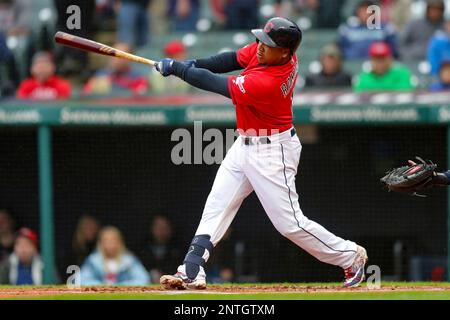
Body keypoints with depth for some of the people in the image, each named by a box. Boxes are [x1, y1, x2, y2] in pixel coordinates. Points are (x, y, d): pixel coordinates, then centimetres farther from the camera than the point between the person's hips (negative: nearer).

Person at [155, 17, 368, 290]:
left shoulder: (267, 83, -33)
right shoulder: (268, 50, -9)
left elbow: (215, 84, -25)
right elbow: (235, 59, 4)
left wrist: (176, 68, -15)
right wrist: (193, 65, -11)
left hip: (271, 151, -10)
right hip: (245, 145, 10)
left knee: (290, 222, -3)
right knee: (216, 207, 6)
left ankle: (350, 256, 15)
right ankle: (191, 273, 5)